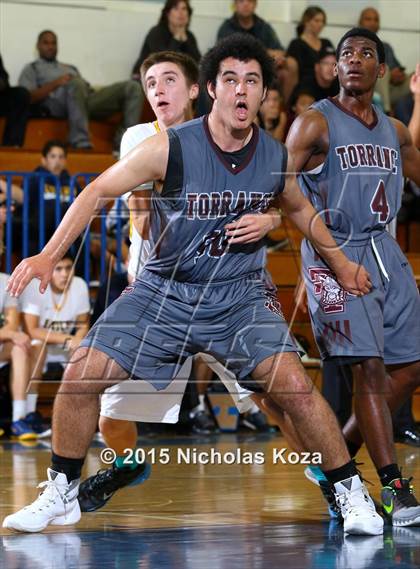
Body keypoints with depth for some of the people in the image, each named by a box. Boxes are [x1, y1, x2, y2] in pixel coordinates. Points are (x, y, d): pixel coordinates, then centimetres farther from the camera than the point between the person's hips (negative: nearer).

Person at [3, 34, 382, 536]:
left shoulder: (277, 158, -7)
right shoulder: (171, 149, -17)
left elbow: (299, 208, 17)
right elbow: (98, 192, -9)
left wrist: (340, 262, 22)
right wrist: (49, 256, -17)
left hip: (240, 295, 1)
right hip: (163, 289, 0)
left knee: (293, 385, -19)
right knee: (81, 377, -9)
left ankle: (351, 494, -2)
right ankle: (61, 495, 11)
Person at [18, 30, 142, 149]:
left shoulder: (70, 68, 40)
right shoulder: (31, 69, 23)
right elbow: (29, 98, 3)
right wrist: (55, 84, -9)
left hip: (87, 100, 6)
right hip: (57, 103, -6)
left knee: (132, 87, -13)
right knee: (76, 83, -42)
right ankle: (81, 143, -48)